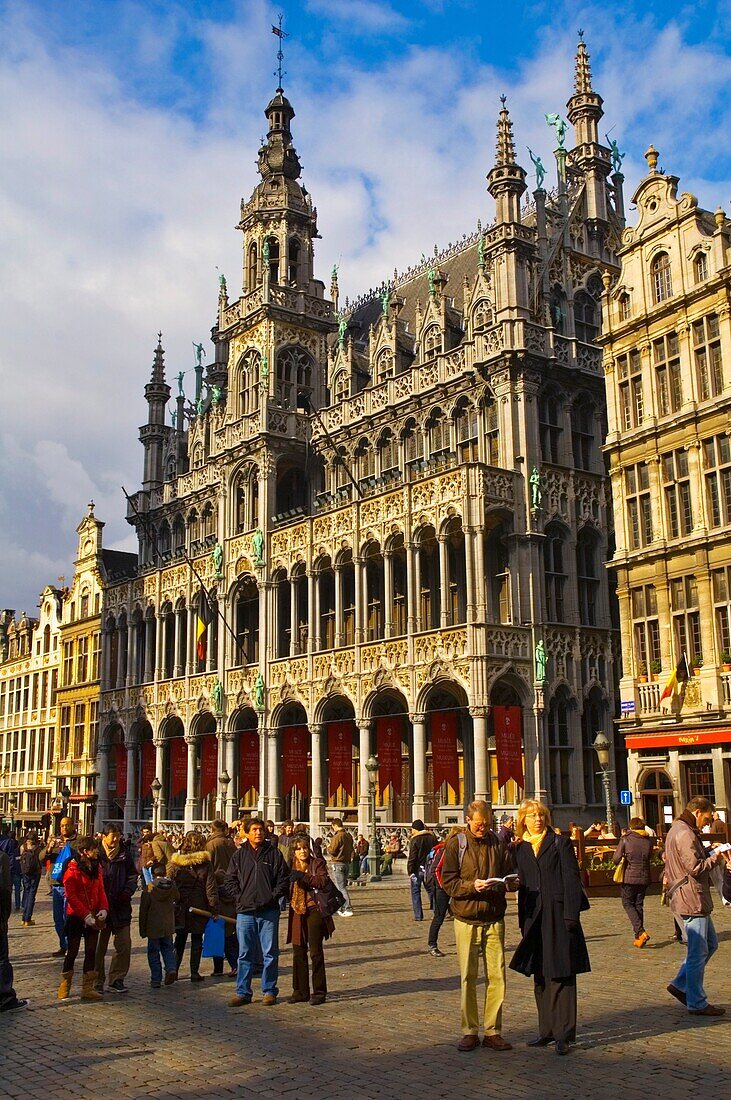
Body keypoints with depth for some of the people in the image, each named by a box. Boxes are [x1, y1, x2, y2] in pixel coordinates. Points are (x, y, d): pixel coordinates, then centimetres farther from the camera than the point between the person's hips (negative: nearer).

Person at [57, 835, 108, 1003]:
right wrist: (86, 915, -20)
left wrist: (103, 909, -7)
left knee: (91, 952, 7)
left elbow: (101, 890, 9)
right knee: (72, 952, 4)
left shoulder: (96, 867, 7)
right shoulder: (73, 870, -14)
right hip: (76, 917, -6)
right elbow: (71, 896, -17)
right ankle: (64, 989, 17)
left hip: (93, 917, 6)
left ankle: (88, 989, 13)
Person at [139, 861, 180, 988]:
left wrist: (142, 930, 1)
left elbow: (143, 910, -8)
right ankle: (171, 968, -5)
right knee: (168, 949, 18)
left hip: (153, 927, -3)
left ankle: (156, 980, 9)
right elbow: (177, 898, 15)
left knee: (153, 952, 8)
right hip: (168, 926, 3)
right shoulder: (172, 886, -4)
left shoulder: (149, 889, -12)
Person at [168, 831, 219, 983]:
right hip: (200, 908, -1)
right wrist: (214, 910, -4)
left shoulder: (174, 864, -3)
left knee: (180, 939, 15)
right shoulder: (205, 864, -7)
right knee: (197, 939, 8)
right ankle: (194, 972, 7)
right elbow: (211, 889, -8)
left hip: (180, 908, 1)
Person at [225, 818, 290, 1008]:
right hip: (245, 911, 1)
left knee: (270, 953, 4)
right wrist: (239, 897, -2)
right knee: (244, 954, 6)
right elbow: (230, 881, 10)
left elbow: (284, 878, 3)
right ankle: (242, 992, 15)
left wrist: (274, 896, -7)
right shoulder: (239, 855, 9)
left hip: (269, 911, -1)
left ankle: (269, 991, 15)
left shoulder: (274, 853, 4)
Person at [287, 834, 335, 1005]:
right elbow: (286, 888, 17)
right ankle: (300, 991, 17)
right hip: (297, 913, 4)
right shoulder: (292, 866, 11)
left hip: (314, 911, -4)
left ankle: (319, 992, 7)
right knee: (298, 953, 7)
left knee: (316, 952, -1)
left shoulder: (318, 863, -2)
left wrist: (303, 876, -25)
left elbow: (323, 881, -18)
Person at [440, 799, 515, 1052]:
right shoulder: (456, 844, 0)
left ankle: (493, 1031, 12)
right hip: (466, 919, -2)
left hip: (494, 919, 2)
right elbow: (448, 881, -4)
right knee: (468, 977, 3)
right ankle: (469, 1031, 14)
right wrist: (472, 886, -19)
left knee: (497, 976, 1)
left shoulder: (498, 844, 7)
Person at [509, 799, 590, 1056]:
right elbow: (521, 884, 14)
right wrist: (523, 920, 4)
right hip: (534, 919, 5)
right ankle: (547, 1030, 19)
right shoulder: (519, 849, 12)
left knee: (561, 975, -3)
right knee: (540, 977, 10)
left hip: (558, 916, -4)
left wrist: (570, 916, -13)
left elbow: (572, 879, -6)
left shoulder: (560, 843, 0)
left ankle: (563, 1034, 1)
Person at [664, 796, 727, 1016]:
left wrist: (708, 853, 11)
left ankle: (680, 984, 21)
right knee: (698, 952, -2)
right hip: (691, 899, -11)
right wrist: (714, 857, -9)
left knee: (710, 943, 19)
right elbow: (694, 867, -23)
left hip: (692, 899, 11)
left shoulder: (678, 830, 16)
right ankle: (697, 1003, 7)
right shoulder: (685, 833, -18)